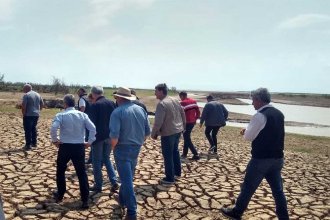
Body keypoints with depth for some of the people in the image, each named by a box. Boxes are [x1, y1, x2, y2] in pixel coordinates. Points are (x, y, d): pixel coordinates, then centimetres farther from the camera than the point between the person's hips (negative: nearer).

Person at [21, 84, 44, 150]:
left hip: (28, 115, -7)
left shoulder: (26, 95, -12)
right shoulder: (38, 94, 10)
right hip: (36, 115, 7)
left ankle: (28, 145, 1)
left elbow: (23, 105, -18)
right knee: (34, 128, 19)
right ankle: (34, 143, 25)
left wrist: (23, 114, -8)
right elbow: (42, 104, 13)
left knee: (28, 130, -1)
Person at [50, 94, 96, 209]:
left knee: (60, 171, 22)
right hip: (79, 147, 1)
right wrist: (89, 142, -1)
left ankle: (60, 195, 34)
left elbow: (53, 128, -21)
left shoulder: (61, 115, -6)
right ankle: (85, 200, 4)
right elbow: (93, 128, -9)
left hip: (65, 146, -1)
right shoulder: (82, 115, 0)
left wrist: (54, 140, -4)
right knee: (81, 173, 5)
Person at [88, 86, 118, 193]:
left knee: (97, 161, 9)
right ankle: (114, 182, 10)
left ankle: (98, 185, 16)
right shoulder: (112, 103, 2)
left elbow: (92, 123, -14)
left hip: (98, 136, -5)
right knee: (106, 159, 19)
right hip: (110, 136, 5)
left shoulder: (94, 105, -14)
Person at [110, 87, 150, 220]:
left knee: (126, 180, 1)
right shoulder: (141, 110, 3)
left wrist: (112, 147, -3)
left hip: (123, 149, -6)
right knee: (128, 176, 23)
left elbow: (114, 136, -22)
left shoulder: (117, 112, -14)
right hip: (136, 148, 6)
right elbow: (147, 132, 6)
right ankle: (122, 200, 41)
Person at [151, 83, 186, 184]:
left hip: (168, 133, -9)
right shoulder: (175, 100, 6)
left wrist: (153, 133, -10)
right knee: (175, 151, 23)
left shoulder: (161, 104, -20)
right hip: (178, 131, 9)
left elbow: (158, 122, -22)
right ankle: (177, 172, 35)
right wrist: (183, 126, 23)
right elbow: (183, 114, 13)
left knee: (168, 155, 3)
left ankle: (170, 178, 11)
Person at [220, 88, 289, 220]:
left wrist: (245, 132, 9)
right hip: (277, 158, 7)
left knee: (248, 187, 8)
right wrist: (249, 132, 13)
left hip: (261, 159, -7)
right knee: (277, 189, 15)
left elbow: (249, 137, -13)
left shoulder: (260, 115, -17)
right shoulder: (279, 114, 8)